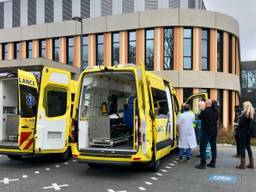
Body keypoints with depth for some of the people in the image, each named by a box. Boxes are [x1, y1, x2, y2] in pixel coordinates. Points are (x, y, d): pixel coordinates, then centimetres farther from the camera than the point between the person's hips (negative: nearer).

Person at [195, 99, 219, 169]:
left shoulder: (205, 111, -17)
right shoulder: (215, 112, 6)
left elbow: (199, 117, 0)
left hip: (206, 131, -8)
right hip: (214, 131, 8)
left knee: (203, 147, -4)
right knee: (213, 146, 13)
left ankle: (203, 163, -6)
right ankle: (213, 162, 21)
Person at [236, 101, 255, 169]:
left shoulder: (244, 113, -15)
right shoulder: (252, 113, 8)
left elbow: (241, 122, -20)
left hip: (243, 132, -7)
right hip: (248, 132, 7)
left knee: (242, 147, -2)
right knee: (248, 146, 14)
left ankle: (242, 163, -1)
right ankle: (251, 163, 17)